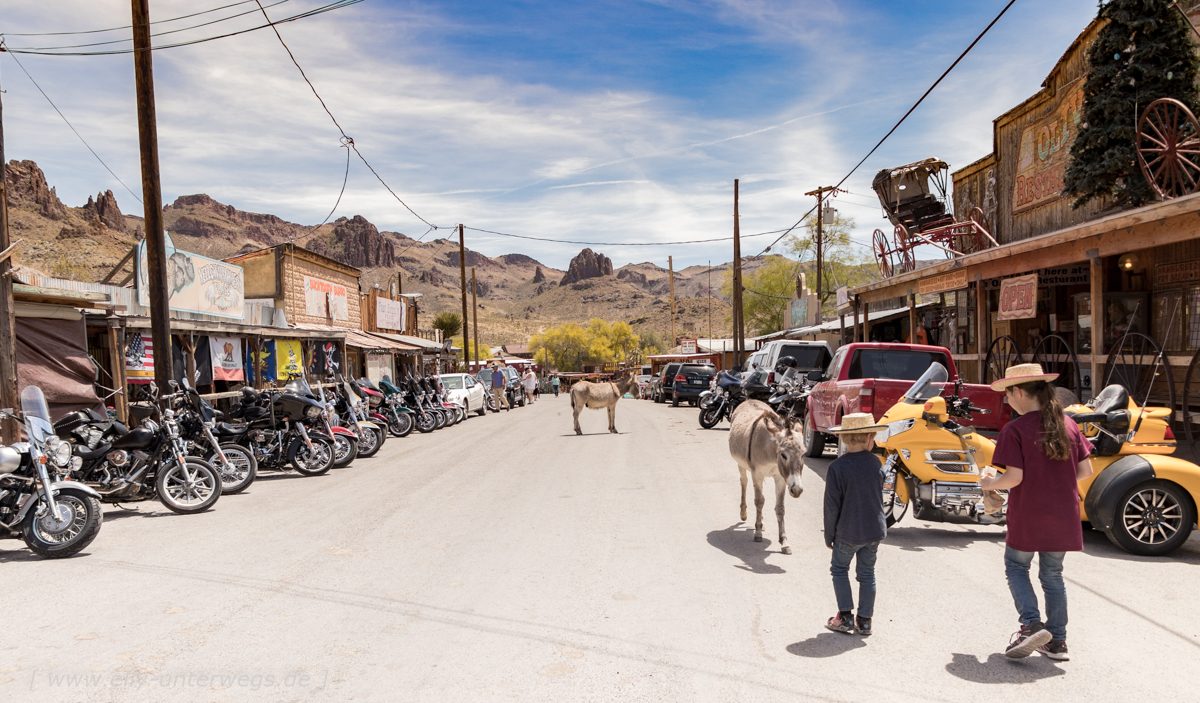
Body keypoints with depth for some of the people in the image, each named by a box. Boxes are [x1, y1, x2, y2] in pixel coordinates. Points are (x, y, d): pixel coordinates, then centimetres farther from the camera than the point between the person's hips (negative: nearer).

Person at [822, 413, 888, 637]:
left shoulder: (837, 467, -18)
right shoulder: (875, 464, -5)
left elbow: (832, 506, -13)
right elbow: (877, 496, 8)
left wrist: (829, 535, -3)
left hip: (848, 532, -4)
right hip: (875, 530, 4)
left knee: (839, 569, 15)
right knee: (867, 573, 15)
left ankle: (845, 618, 12)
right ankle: (865, 621, 22)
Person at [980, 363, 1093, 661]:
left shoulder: (1015, 430, -15)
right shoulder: (1068, 425, 2)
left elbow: (1014, 477, -19)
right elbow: (1085, 470, 4)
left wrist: (989, 484, -1)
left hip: (1028, 516, -5)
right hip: (1063, 516, 5)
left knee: (1016, 567, 15)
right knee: (1052, 574, 18)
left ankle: (1031, 624, -1)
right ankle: (1057, 641, 22)